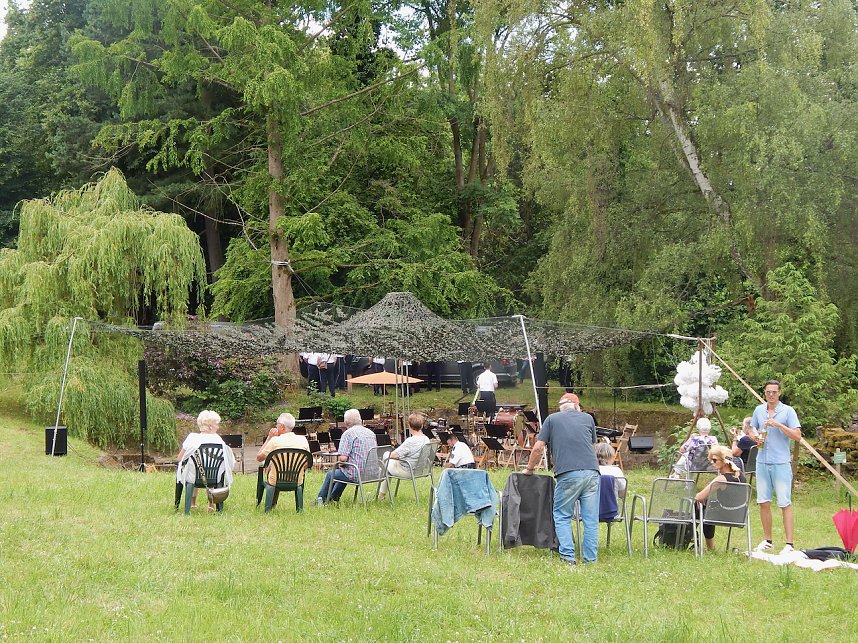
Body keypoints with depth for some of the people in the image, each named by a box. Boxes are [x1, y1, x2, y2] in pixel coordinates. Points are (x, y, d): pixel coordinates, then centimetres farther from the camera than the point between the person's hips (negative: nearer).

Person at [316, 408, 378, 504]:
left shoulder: (348, 433, -14)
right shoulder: (371, 433, 8)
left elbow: (342, 458, -22)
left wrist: (338, 459, 3)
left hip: (356, 475, -7)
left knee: (330, 475, 21)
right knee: (343, 472, 36)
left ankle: (320, 499, 37)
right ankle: (333, 497, 47)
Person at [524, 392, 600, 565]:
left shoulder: (552, 419, 13)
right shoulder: (587, 418, 19)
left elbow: (538, 448, 9)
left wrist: (529, 469, 24)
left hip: (568, 474, -2)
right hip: (592, 472, 2)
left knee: (562, 516, 10)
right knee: (591, 519, 6)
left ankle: (568, 556, 0)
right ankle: (590, 558, 7)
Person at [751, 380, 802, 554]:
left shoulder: (788, 411, -3)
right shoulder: (758, 410, 11)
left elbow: (797, 436, -9)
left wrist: (779, 425, -19)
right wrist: (755, 437, 0)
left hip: (781, 463, -5)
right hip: (762, 462, 5)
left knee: (785, 504, -6)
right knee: (763, 503, 7)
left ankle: (789, 544, -5)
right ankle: (767, 541, 17)